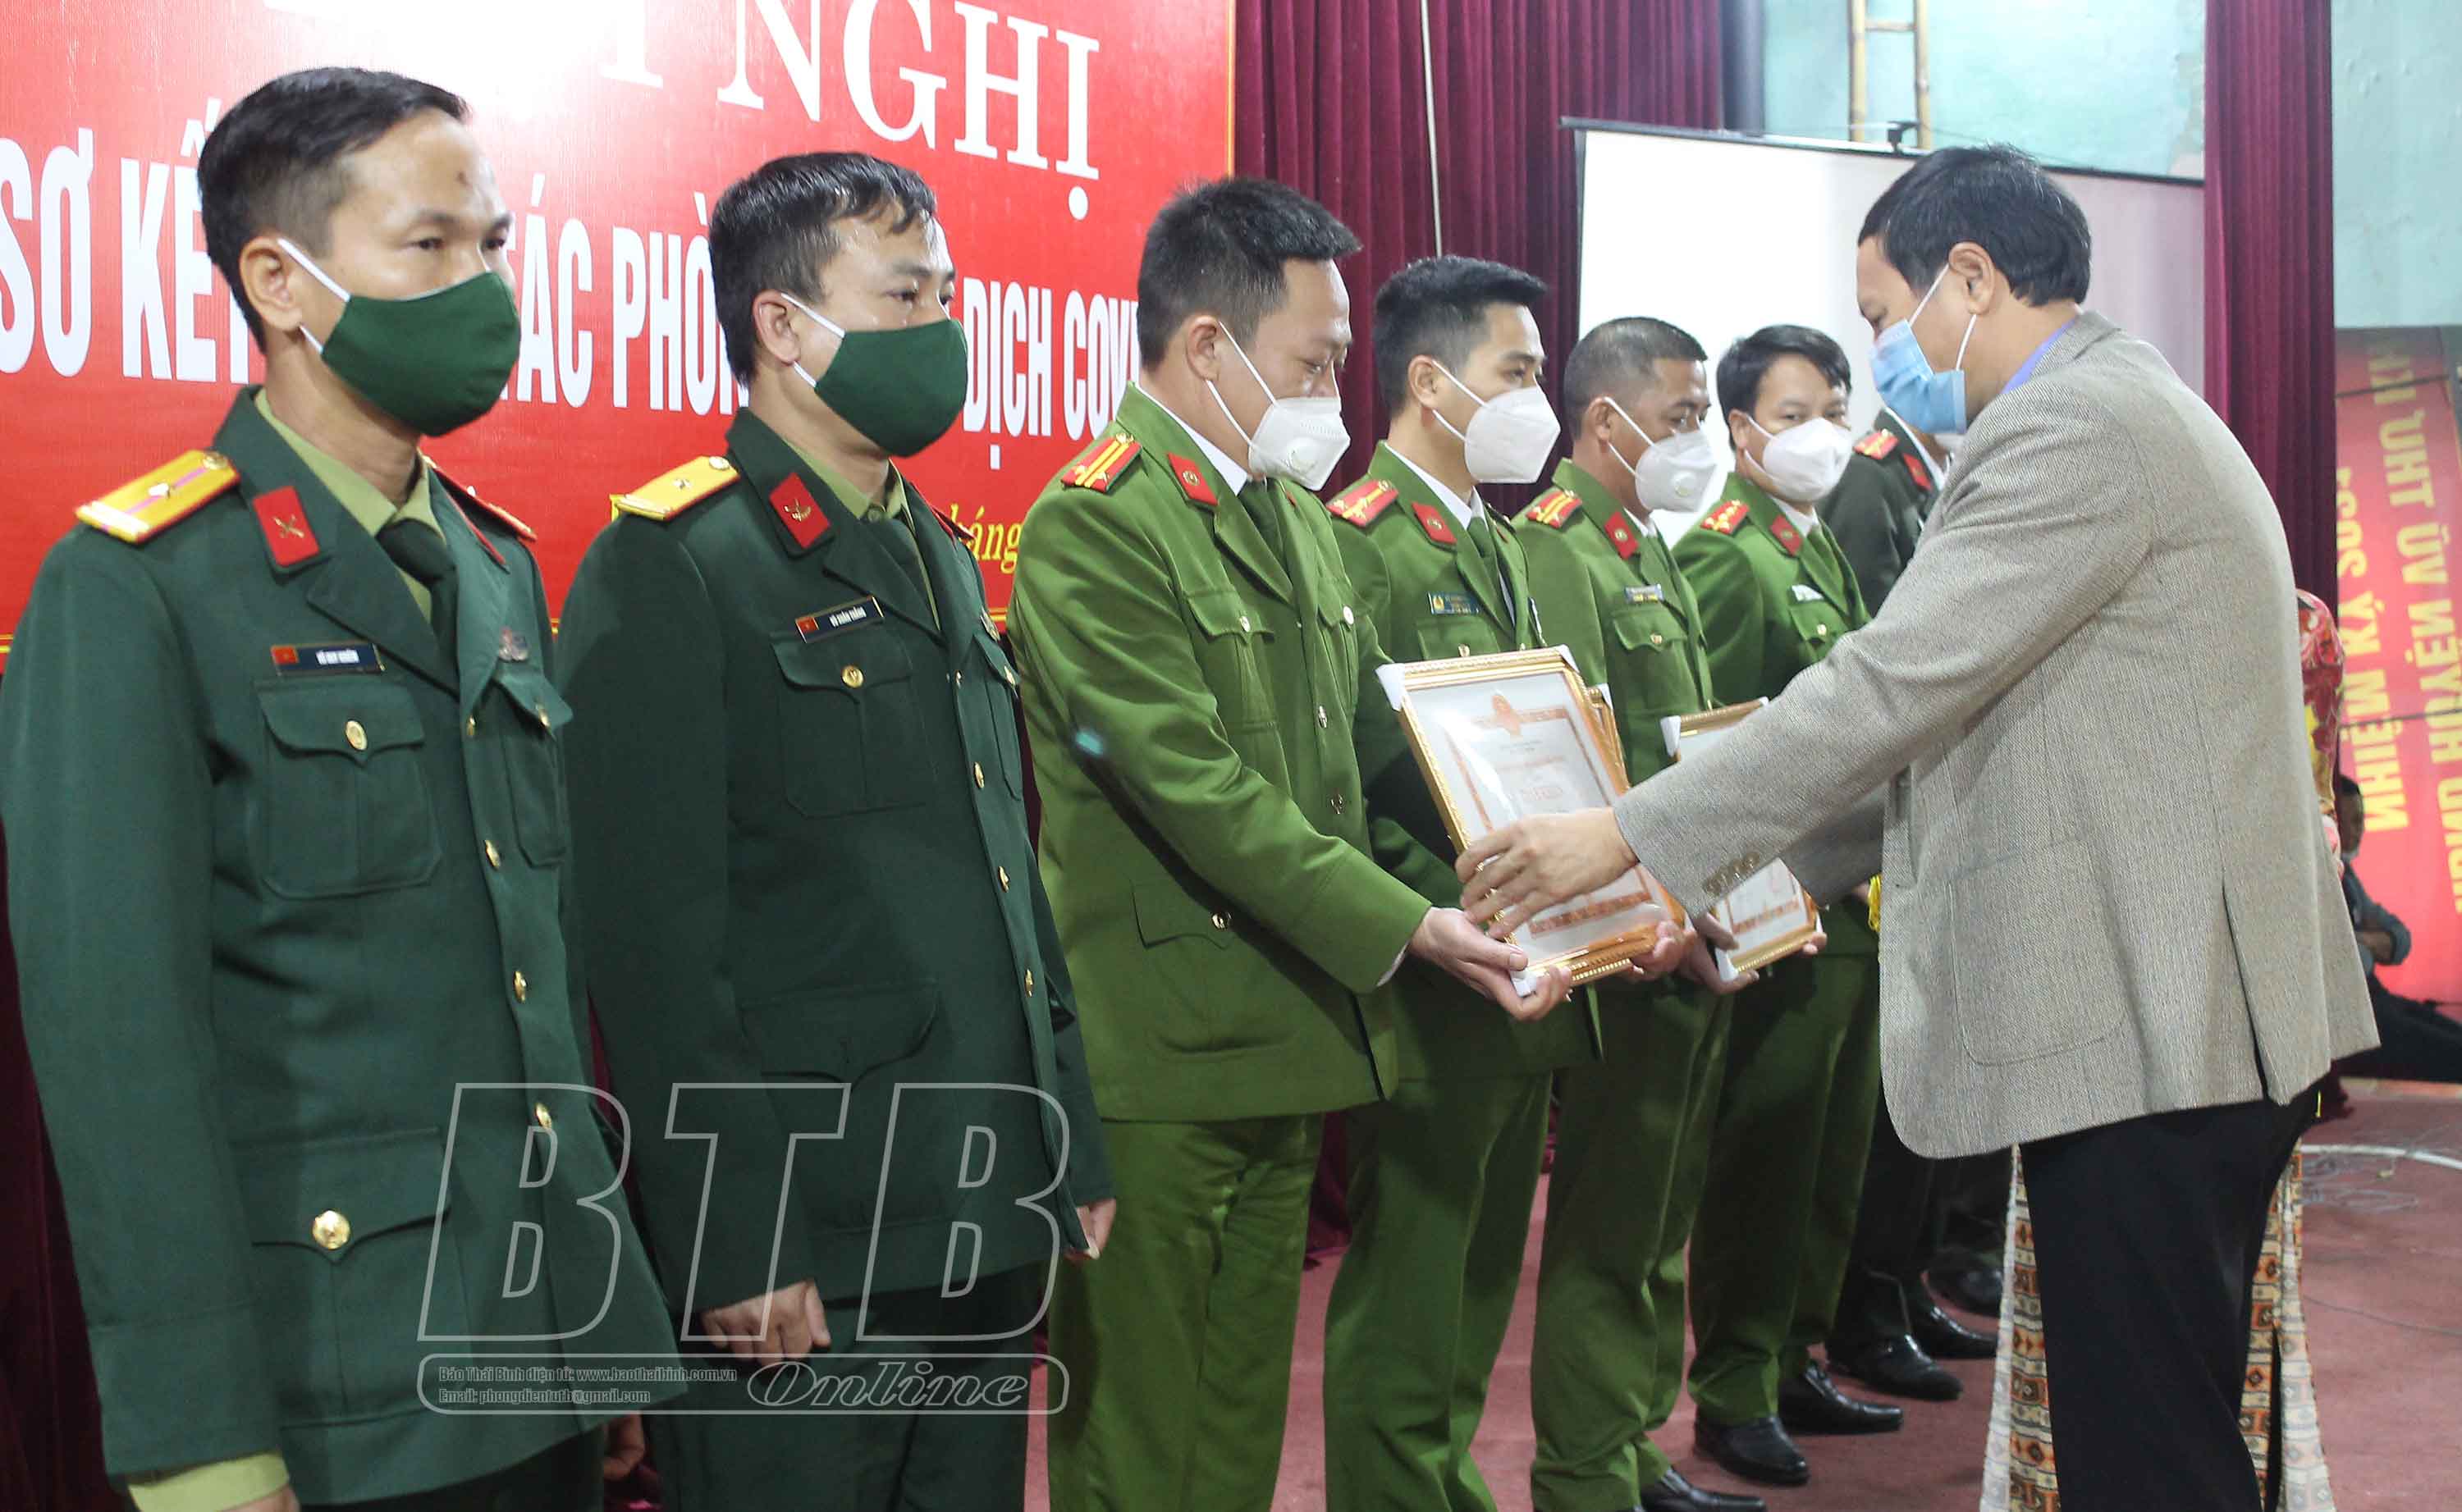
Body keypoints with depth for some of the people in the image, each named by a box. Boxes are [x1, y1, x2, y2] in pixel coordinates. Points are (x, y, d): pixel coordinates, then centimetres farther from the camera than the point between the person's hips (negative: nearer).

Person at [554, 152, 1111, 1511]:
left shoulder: (941, 561, 14)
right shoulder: (665, 570, -11)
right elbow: (657, 941, -16)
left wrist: (1074, 1146, 16)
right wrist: (739, 1252, -18)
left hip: (990, 1229, 8)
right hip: (803, 1262, -7)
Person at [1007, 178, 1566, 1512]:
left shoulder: (1296, 521, 15)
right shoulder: (1093, 527, -14)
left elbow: (1377, 747, 16)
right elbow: (1199, 790, -21)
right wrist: (1404, 927, -23)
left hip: (1287, 1048, 8)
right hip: (1155, 1063, -8)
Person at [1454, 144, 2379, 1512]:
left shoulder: (2076, 426, -13)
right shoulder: (2126, 411, 20)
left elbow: (1892, 685, -20)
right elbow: (1960, 727, 20)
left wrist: (1630, 835, -14)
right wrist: (1738, 869, 16)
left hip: (2149, 1028, -11)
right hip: (2187, 1024, 11)